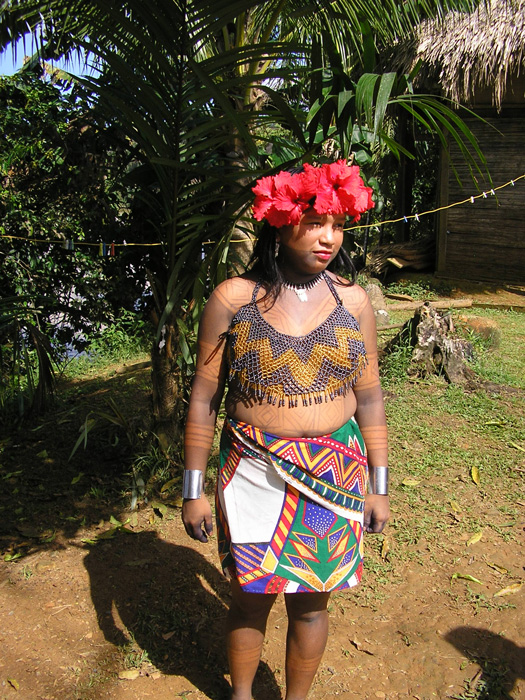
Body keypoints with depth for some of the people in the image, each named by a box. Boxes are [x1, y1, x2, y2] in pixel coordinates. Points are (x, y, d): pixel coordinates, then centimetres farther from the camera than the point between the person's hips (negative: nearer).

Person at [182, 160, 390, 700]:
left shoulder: (351, 301, 0)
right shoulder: (232, 299, -7)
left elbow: (369, 397, 5)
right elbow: (204, 398, -3)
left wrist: (378, 486, 5)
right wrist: (193, 490, -3)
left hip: (334, 473, 2)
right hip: (256, 474, -1)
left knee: (311, 603, 14)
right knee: (251, 598, 13)